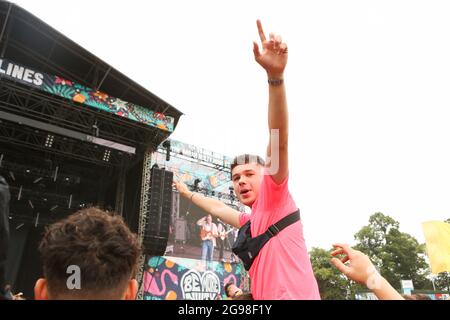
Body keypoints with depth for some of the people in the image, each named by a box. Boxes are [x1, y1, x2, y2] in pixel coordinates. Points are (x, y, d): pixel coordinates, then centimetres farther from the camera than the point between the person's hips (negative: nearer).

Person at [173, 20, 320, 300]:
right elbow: (217, 208, 41)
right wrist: (189, 194, 55)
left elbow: (279, 140, -18)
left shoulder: (275, 195, -2)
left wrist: (275, 76, -30)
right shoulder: (248, 220, 22)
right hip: (266, 296, 9)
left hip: (295, 295, -9)